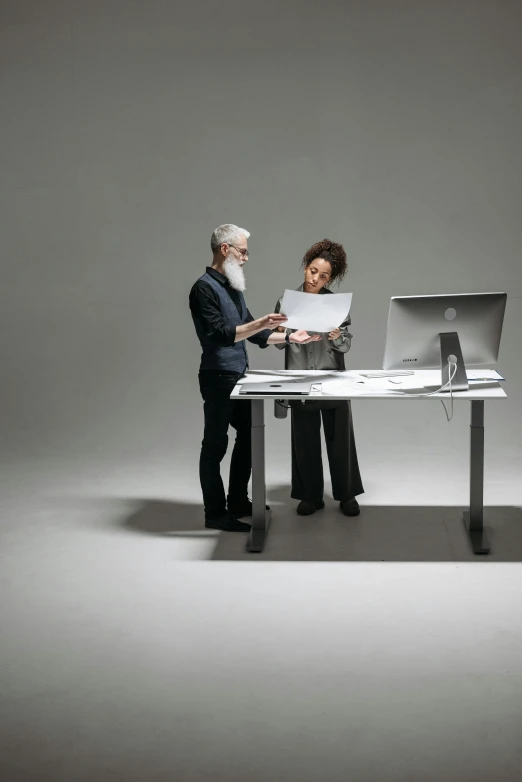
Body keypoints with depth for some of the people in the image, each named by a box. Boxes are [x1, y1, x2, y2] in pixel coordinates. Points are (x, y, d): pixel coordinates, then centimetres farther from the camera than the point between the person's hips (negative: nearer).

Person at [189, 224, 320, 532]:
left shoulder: (233, 288, 14)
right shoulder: (205, 288, -15)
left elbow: (251, 334, 18)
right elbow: (221, 334, -23)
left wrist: (290, 337, 11)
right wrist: (261, 323, -29)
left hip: (239, 376, 10)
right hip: (218, 378, -10)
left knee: (248, 435, 16)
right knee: (216, 445, -1)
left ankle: (238, 502, 28)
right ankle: (215, 513, 8)